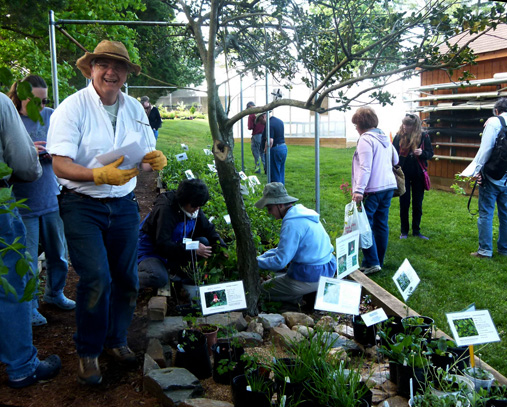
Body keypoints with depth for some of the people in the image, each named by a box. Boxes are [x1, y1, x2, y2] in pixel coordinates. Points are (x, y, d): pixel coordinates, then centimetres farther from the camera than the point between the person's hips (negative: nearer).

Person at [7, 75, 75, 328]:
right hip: (23, 201, -4)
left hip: (51, 198, 4)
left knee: (58, 252, 15)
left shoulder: (51, 116, 4)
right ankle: (28, 306, 21)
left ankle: (54, 294, 36)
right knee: (27, 258, 3)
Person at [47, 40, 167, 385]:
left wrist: (156, 160, -13)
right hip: (82, 206, -5)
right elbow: (60, 165, -16)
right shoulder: (73, 107, -9)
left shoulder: (135, 109, 7)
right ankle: (88, 352, 9)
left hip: (124, 204, 5)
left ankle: (116, 340, 31)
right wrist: (100, 175, -31)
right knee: (97, 277, -13)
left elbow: (147, 156, 12)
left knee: (127, 278, 8)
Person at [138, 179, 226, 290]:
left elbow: (209, 230, 6)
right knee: (159, 279, -36)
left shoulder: (195, 210, -5)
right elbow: (163, 244, -34)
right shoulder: (166, 209, -29)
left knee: (203, 242, -12)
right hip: (151, 251, -7)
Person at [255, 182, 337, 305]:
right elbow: (286, 247, 19)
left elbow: (280, 261, -21)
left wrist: (257, 262, -6)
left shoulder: (292, 225, -22)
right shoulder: (302, 213, 9)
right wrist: (262, 256, 13)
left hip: (311, 277, -9)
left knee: (263, 288, 2)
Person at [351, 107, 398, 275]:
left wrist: (359, 189, -24)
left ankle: (371, 263, -7)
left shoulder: (366, 139, -11)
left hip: (372, 189, -9)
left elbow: (365, 167, -20)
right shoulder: (385, 137, 14)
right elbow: (395, 160, 24)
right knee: (381, 224, 13)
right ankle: (379, 261, 21)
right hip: (388, 186, 9)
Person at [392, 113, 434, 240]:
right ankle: (404, 231, 17)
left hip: (418, 175, 0)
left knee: (417, 203, 8)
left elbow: (430, 153, 1)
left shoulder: (423, 136, -6)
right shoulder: (399, 136, -4)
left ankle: (416, 231, 20)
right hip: (403, 174, 0)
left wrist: (422, 153, -21)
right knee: (404, 203, 6)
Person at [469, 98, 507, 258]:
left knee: (486, 213, 1)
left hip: (492, 177, -5)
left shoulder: (494, 122, -7)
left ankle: (485, 250, 3)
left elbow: (486, 148, -14)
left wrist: (477, 170, -10)